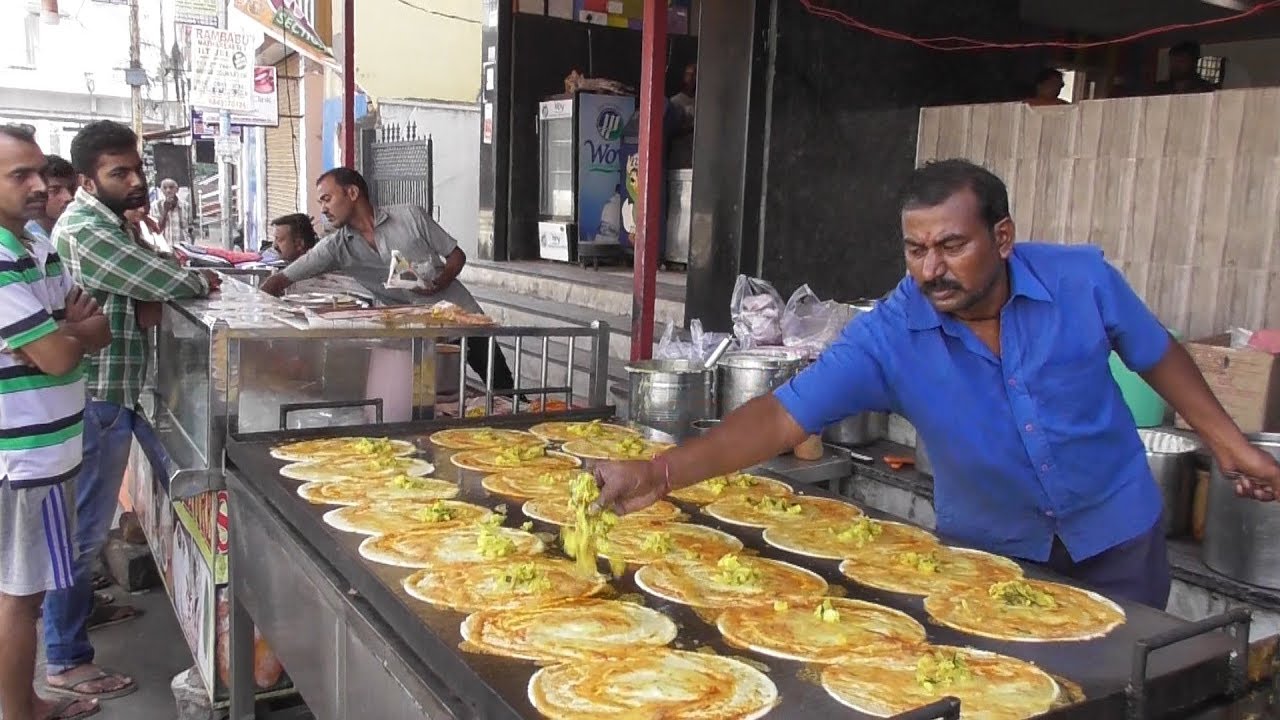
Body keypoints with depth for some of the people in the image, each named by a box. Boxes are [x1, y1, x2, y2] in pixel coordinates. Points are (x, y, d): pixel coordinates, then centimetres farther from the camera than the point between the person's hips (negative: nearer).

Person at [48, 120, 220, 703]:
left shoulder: (108, 223, 13)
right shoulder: (86, 230, -20)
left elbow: (141, 293, 19)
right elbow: (169, 283, -22)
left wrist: (152, 298, -3)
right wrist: (203, 281, -1)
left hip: (106, 395, 10)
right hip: (95, 400, -10)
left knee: (88, 520, 23)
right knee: (83, 525, -2)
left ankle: (81, 608, 41)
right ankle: (66, 660, 9)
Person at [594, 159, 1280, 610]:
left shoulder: (1082, 279, -20)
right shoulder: (887, 336, -26)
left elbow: (1158, 356, 0)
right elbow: (782, 415, -35)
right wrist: (661, 473, -47)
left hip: (1115, 536, 1)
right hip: (987, 550, -1)